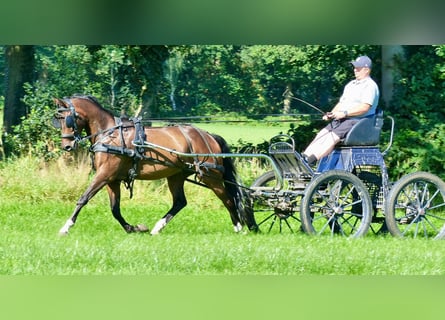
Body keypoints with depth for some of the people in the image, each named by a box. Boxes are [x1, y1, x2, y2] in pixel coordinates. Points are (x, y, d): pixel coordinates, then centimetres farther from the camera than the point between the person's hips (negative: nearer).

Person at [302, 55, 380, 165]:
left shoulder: (370, 86, -7)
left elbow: (365, 107, -18)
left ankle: (309, 162, -37)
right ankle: (304, 157, -23)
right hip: (341, 119, 9)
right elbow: (341, 102, 25)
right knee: (321, 135, -12)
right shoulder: (351, 84, 24)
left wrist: (344, 113, -21)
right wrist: (331, 114, 6)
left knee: (332, 137, -27)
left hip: (357, 121, -9)